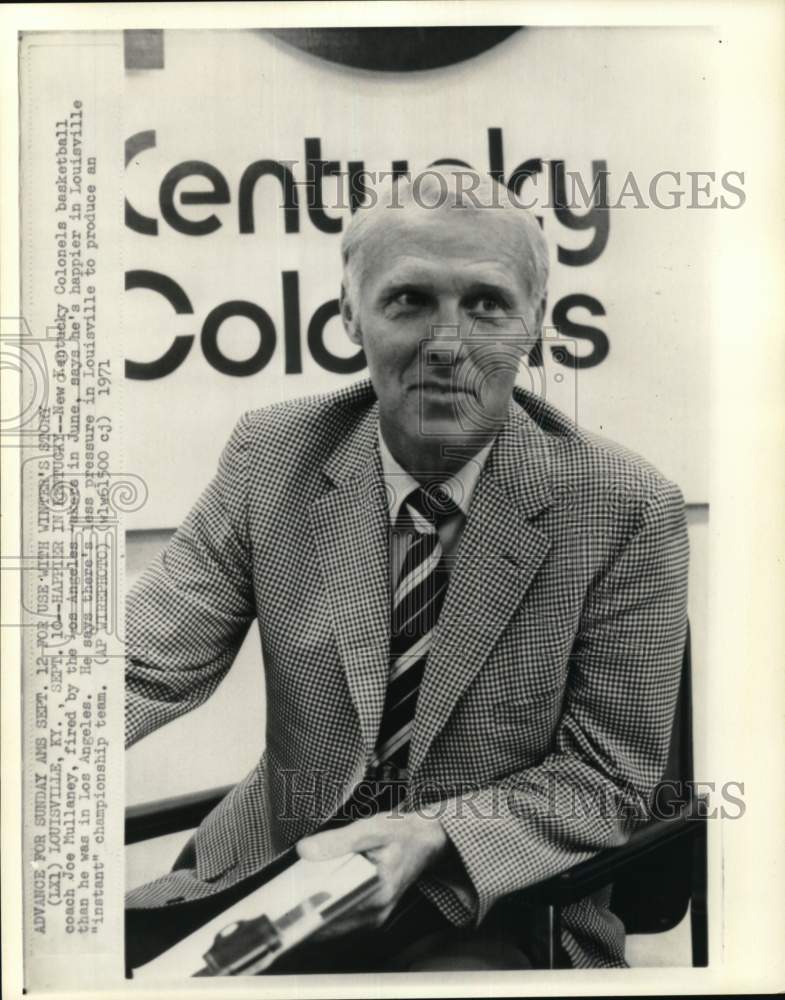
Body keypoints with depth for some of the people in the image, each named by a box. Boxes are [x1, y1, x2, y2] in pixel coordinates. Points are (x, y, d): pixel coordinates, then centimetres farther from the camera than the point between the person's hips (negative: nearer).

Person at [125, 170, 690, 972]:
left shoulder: (628, 511, -12)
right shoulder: (269, 456, -5)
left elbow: (607, 780, -7)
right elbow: (145, 666, -10)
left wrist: (432, 837, -23)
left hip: (495, 904, -1)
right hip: (272, 862, 2)